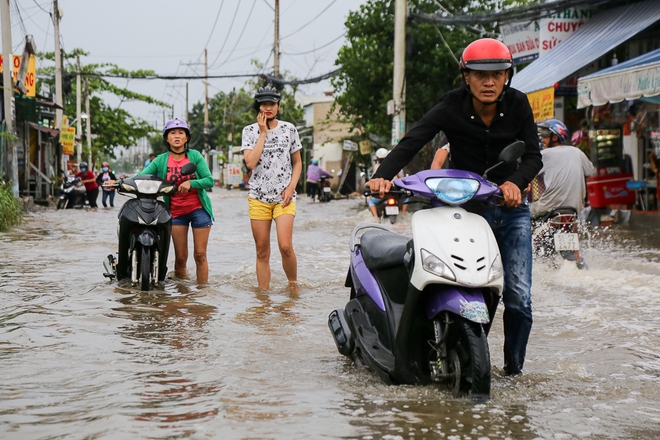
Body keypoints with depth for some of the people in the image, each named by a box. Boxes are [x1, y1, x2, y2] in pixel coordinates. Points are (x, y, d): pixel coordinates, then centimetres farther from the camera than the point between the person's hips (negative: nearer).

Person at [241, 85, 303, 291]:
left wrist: (291, 187, -5)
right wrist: (263, 133, -10)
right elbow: (250, 162, -12)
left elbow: (297, 162, 11)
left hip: (284, 196, -1)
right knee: (262, 251, 3)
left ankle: (293, 285, 6)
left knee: (285, 246, -15)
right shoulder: (250, 131, 2)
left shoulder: (289, 129, 4)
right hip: (258, 197, 1)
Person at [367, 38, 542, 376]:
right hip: (464, 207, -2)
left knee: (519, 298, -6)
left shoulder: (517, 104, -4)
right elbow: (411, 142, -22)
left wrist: (516, 182, -27)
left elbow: (533, 156, -5)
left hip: (510, 208, 2)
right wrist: (382, 175, -40)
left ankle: (513, 369, 11)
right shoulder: (452, 106, -11)